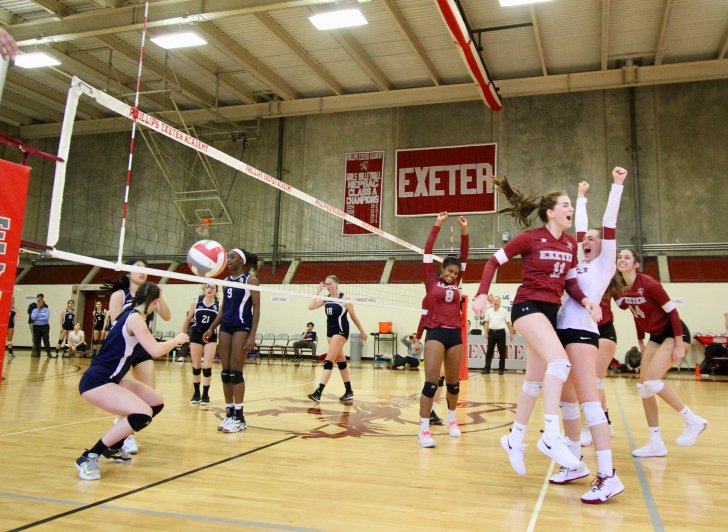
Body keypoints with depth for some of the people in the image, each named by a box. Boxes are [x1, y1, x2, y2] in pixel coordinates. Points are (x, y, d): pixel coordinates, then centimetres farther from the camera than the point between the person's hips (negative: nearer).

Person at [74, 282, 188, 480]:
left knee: (157, 403, 14)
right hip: (96, 382, -11)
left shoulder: (131, 313, 9)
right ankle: (89, 457, -15)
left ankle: (114, 447, 27)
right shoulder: (135, 318, -17)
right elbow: (155, 350, -23)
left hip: (112, 378, 11)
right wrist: (177, 339, -8)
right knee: (143, 414, -27)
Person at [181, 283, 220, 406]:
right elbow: (188, 319, 6)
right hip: (196, 335, 1)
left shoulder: (219, 304, -7)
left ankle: (205, 394, 4)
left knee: (207, 366, -7)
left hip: (211, 336, -1)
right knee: (196, 366, 8)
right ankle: (196, 393, 20)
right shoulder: (196, 302, -3)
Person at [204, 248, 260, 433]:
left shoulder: (250, 279, -5)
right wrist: (212, 328, 11)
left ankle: (239, 417, -3)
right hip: (225, 327, 7)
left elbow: (256, 308, -8)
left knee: (236, 371, -9)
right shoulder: (227, 281, 14)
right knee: (225, 372, 4)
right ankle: (229, 413, 11)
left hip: (242, 327, -7)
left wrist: (252, 335, -16)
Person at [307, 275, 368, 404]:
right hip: (330, 332, 7)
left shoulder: (344, 298, -9)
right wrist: (318, 292, -7)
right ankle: (349, 392, 20)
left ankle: (318, 392, -19)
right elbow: (311, 307, -4)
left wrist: (362, 332, 5)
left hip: (341, 331, -7)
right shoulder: (326, 299, 7)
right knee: (340, 361, 12)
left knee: (328, 361, -14)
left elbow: (353, 316, -1)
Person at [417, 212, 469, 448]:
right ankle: (424, 429, -11)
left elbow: (464, 255, 9)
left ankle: (451, 418, 35)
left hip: (454, 334, 5)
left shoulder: (456, 283, 12)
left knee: (453, 382, 14)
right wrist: (437, 225, -6)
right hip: (435, 333, -4)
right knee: (431, 382, -12)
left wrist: (464, 230, 1)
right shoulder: (431, 281, 3)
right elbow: (427, 252, -3)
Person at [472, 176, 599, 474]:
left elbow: (570, 282, 14)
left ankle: (514, 439, 27)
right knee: (560, 361, -28)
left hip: (551, 311, 7)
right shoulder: (530, 238, -8)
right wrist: (482, 295, -15)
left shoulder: (570, 244, 9)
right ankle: (551, 436, -26)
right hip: (528, 306, -7)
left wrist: (585, 300, -6)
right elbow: (493, 262, -3)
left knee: (535, 381, 12)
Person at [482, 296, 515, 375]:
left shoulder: (504, 311, 1)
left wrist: (512, 333, 1)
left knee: (502, 352, 2)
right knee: (489, 351, 3)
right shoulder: (489, 311, 6)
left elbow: (508, 323, 3)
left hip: (501, 332, -1)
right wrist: (486, 333, 1)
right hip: (491, 332, 2)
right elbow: (487, 322, 7)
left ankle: (501, 369, 10)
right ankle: (487, 368, 6)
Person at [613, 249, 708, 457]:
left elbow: (672, 311, -18)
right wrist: (640, 341, 15)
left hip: (674, 332, -7)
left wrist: (679, 345, -19)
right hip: (656, 336, 8)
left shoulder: (648, 283, -21)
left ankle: (693, 421, -1)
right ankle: (656, 443, 6)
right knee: (644, 386, 0)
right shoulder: (620, 289, -2)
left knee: (651, 380, -20)